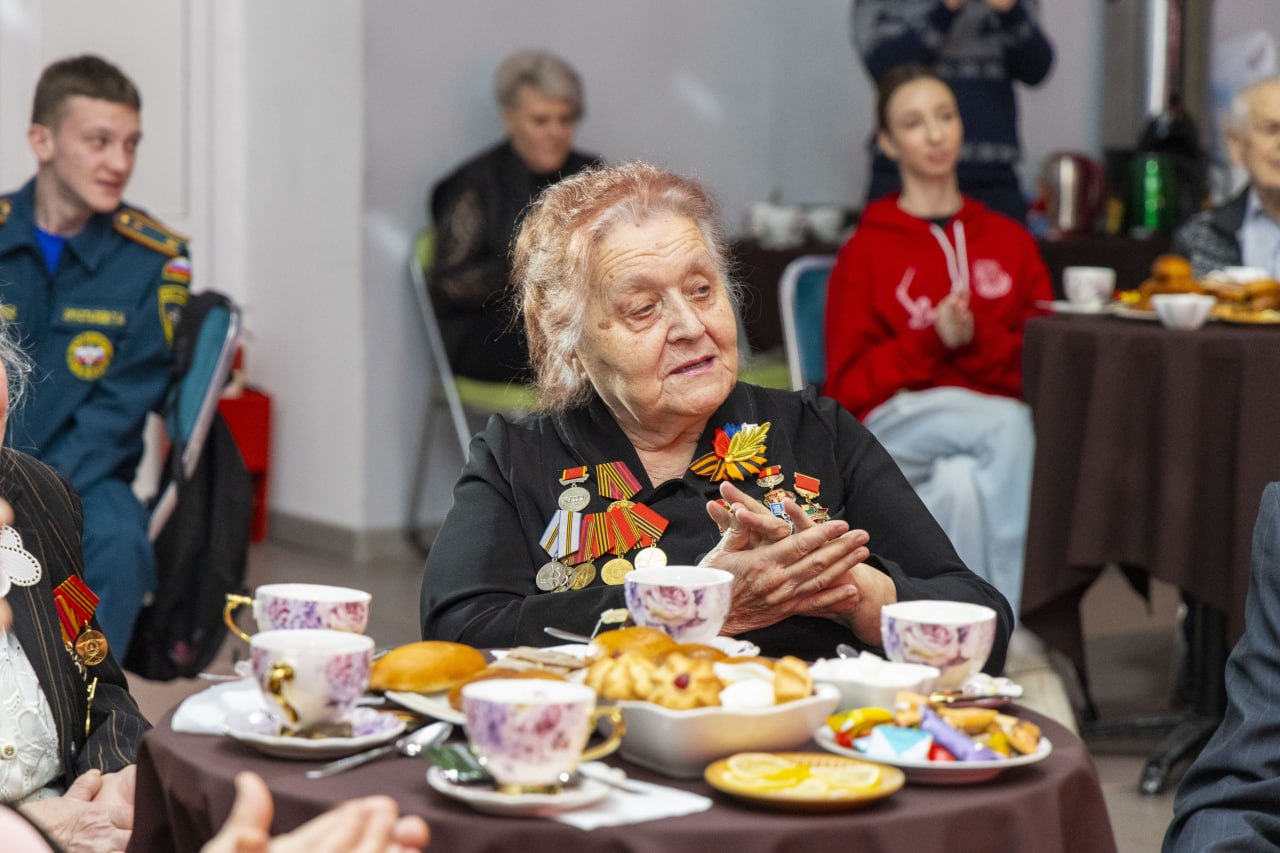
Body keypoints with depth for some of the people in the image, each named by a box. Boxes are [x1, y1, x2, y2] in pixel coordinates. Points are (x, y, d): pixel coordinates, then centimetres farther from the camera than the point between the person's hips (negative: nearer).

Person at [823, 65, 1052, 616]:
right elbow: (848, 385, 5)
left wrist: (976, 342, -8)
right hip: (899, 424, -2)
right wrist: (932, 341, -10)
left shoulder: (1010, 241, 20)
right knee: (1007, 424, -35)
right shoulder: (867, 252, 11)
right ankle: (1010, 615, -36)